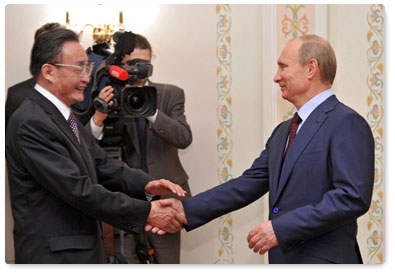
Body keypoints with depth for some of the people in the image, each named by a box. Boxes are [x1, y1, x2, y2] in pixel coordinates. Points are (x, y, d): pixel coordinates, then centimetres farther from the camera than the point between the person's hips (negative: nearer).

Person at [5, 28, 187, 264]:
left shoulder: (63, 117, 11)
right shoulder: (32, 123, -20)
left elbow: (102, 165, 7)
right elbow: (79, 190, -23)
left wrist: (146, 185, -11)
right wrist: (147, 212, -21)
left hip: (82, 249, 9)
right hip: (54, 255, -9)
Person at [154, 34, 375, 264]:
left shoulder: (346, 123, -12)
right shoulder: (283, 131, 15)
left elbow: (353, 197, -21)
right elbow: (249, 184, 9)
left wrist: (281, 228, -22)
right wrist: (186, 209, 0)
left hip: (323, 260, -8)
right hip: (284, 258, 8)